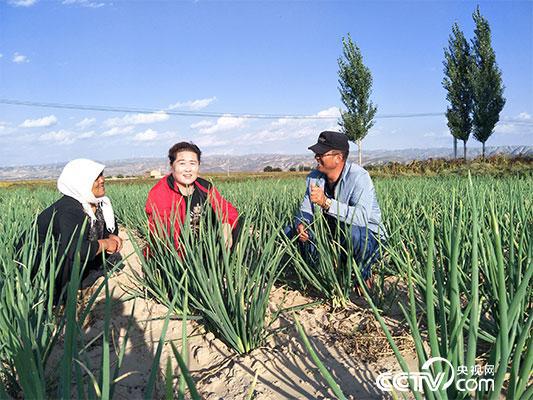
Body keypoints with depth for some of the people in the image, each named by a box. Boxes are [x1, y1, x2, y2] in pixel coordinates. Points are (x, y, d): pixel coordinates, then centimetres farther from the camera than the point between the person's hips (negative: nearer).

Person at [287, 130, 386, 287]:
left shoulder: (359, 177, -23)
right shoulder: (314, 177, -3)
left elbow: (362, 217, -37)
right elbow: (305, 209, 1)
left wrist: (326, 202, -46)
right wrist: (300, 224, -23)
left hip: (368, 236, -6)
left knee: (352, 232, -40)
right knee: (290, 231, -7)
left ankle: (364, 274, -9)